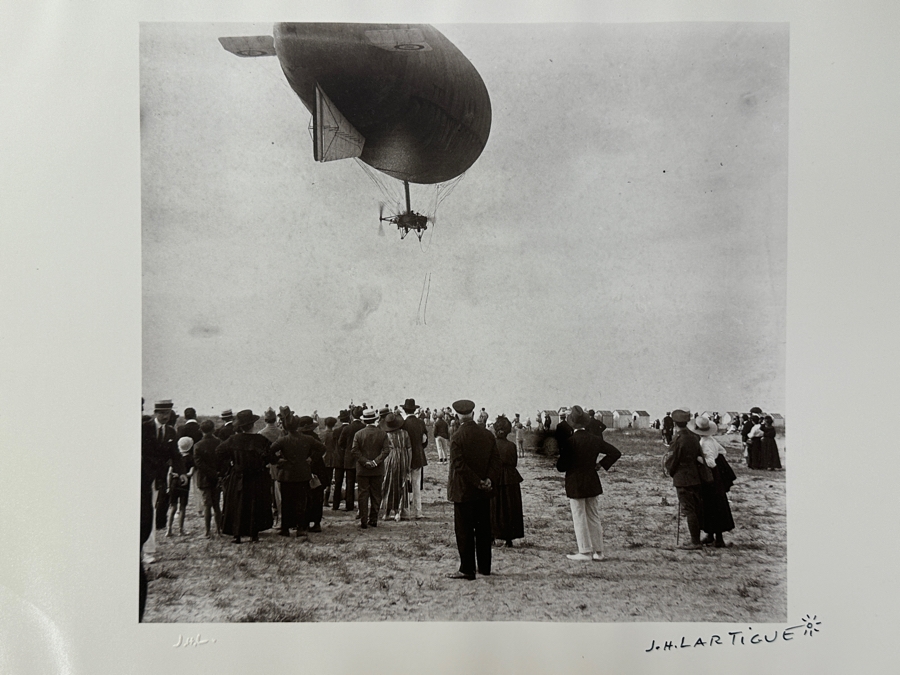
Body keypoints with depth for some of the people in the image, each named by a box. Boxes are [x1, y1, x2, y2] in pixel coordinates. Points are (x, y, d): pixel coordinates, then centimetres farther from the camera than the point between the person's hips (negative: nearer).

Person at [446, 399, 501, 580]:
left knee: (464, 531, 2)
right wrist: (488, 480, -7)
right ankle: (484, 567, 23)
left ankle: (467, 569, 6)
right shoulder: (488, 435, 2)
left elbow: (459, 465, -19)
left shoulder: (457, 438, -14)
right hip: (483, 493, 5)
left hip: (463, 491, -5)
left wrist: (479, 482, -14)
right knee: (483, 529, 14)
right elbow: (496, 461, 0)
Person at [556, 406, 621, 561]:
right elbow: (615, 453, 4)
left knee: (579, 519, 4)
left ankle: (585, 552, 8)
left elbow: (561, 467, -16)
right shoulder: (595, 440, -1)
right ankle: (598, 551, 20)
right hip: (593, 483, 5)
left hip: (575, 485, -5)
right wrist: (600, 465, 6)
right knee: (594, 518, 14)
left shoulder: (569, 442, -16)